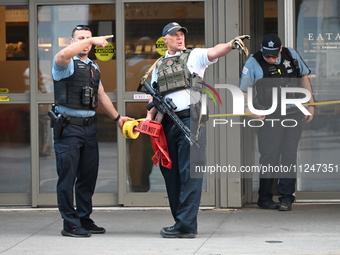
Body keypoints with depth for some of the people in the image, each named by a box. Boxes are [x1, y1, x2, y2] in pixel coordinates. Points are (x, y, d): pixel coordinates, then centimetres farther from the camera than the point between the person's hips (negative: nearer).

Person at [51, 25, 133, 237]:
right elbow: (63, 55, -29)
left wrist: (117, 117, 22)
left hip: (89, 126, 7)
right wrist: (91, 40, -28)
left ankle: (85, 220, 22)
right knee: (68, 176, -5)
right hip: (69, 126, -7)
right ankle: (70, 225, -3)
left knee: (89, 175, 11)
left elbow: (102, 96, 26)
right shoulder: (66, 64, -4)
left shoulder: (94, 67, 19)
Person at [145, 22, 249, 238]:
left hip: (190, 119, -6)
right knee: (171, 173, 7)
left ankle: (186, 225, -13)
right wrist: (149, 116, 3)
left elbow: (214, 52, -13)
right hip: (168, 123, 6)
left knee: (189, 173, -10)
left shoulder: (194, 56, 6)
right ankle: (181, 222, 15)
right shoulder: (159, 66, 21)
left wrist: (231, 45, -33)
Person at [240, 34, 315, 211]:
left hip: (293, 114, 3)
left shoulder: (292, 55, 3)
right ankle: (264, 198, 5)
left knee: (290, 155, 3)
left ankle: (286, 197, 8)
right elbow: (244, 91, -3)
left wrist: (311, 104, 12)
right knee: (269, 157, -6)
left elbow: (304, 78, 15)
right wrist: (248, 109, -19)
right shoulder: (253, 63, -7)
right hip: (270, 116, -3)